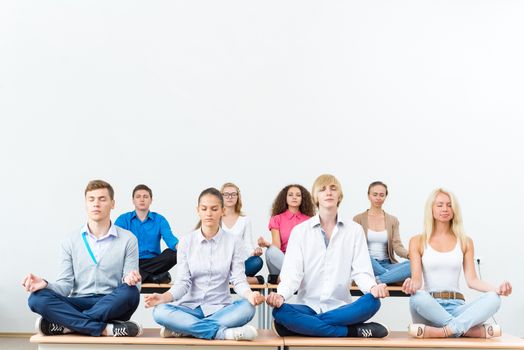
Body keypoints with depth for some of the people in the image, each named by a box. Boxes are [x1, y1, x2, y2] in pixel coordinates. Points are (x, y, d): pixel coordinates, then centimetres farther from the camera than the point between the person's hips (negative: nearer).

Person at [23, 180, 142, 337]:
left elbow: (129, 288, 0)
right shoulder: (71, 241, 9)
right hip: (79, 304, 2)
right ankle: (107, 329, -32)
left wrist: (130, 279, -25)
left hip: (113, 307, -2)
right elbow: (66, 285, 4)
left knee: (130, 293, -36)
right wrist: (45, 285, -18)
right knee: (38, 298, -25)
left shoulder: (128, 239, 2)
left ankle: (66, 324, -25)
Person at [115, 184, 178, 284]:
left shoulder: (159, 220, 9)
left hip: (154, 262, 0)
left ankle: (140, 275, -21)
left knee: (173, 253, -27)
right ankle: (155, 277, -26)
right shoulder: (123, 219, 8)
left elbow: (170, 239, -7)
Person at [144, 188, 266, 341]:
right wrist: (163, 297, -23)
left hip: (220, 308, 0)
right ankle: (222, 332, -31)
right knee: (160, 311, -30)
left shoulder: (233, 241, 1)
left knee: (247, 308, -32)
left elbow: (238, 280, -6)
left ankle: (185, 328, -24)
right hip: (191, 307, 0)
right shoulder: (186, 241, 2)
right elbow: (182, 282, -3)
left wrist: (250, 295, -28)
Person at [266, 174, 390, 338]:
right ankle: (353, 331, -25)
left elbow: (361, 271, -1)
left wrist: (373, 287, -25)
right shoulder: (300, 230, 4)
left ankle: (303, 325, -24)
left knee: (372, 302, -30)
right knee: (280, 312, -32)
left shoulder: (355, 230, 6)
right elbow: (292, 273, -5)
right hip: (308, 306, 0)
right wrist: (280, 295, -27)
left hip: (340, 307, 1)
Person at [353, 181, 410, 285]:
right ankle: (390, 275, -21)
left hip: (386, 265, 3)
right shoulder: (358, 219, 6)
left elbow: (397, 246, 1)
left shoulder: (393, 220, 14)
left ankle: (377, 280, -29)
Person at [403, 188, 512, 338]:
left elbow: (472, 280, 6)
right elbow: (417, 278, -2)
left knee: (493, 298, -27)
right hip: (429, 306, -2)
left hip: (456, 307, 2)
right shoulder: (417, 241, 8)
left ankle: (443, 331, -37)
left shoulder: (465, 242, 14)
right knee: (417, 297, -38)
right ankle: (470, 330, -30)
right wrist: (411, 285, -27)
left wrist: (497, 289, -14)